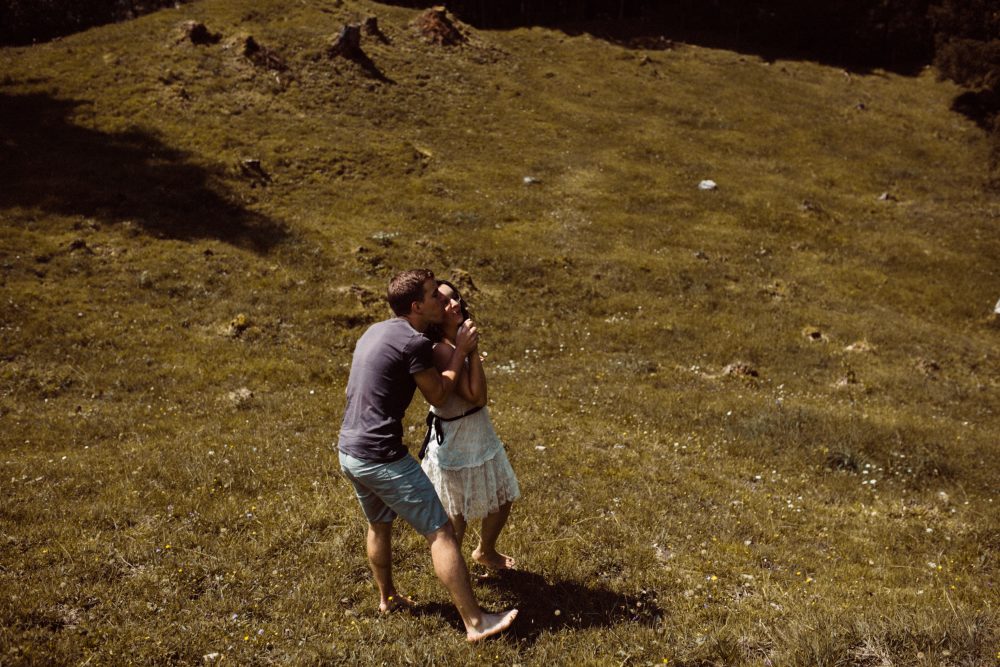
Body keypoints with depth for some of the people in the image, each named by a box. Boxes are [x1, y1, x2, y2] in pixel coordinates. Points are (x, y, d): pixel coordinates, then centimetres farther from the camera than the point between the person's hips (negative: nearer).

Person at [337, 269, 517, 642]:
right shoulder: (414, 342, -17)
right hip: (382, 458, -9)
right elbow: (438, 396, -5)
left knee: (379, 524, 29)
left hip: (349, 452, 9)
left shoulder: (375, 332, 10)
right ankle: (475, 623, 3)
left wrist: (448, 349, 23)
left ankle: (387, 598, 47)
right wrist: (461, 351, 3)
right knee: (440, 532, -2)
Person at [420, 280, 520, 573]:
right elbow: (477, 396, -28)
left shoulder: (459, 339, -1)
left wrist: (470, 351, 0)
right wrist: (470, 350, -29)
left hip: (480, 434, 9)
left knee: (502, 500, 23)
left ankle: (485, 552, 49)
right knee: (456, 516, 11)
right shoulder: (439, 350, -28)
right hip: (453, 441, -9)